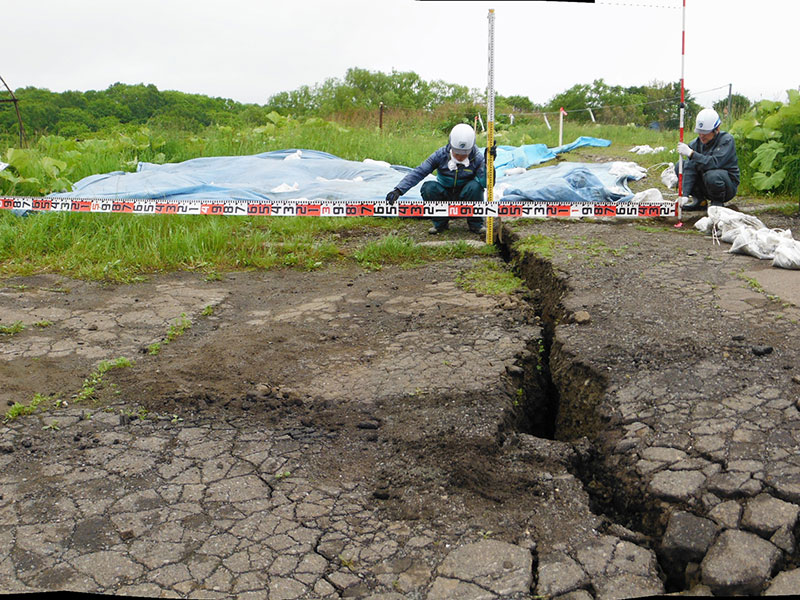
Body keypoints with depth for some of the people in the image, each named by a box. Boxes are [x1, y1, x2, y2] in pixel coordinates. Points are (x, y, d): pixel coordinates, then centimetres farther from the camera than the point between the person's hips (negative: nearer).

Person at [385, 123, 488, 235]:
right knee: (428, 187, -28)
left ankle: (475, 223, -7)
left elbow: (487, 184, -27)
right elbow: (418, 172, -19)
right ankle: (440, 223, -3)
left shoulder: (477, 158, -16)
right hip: (444, 198, 1)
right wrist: (398, 190, -30)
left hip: (465, 198, -1)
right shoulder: (441, 155, -15)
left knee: (475, 185, -32)